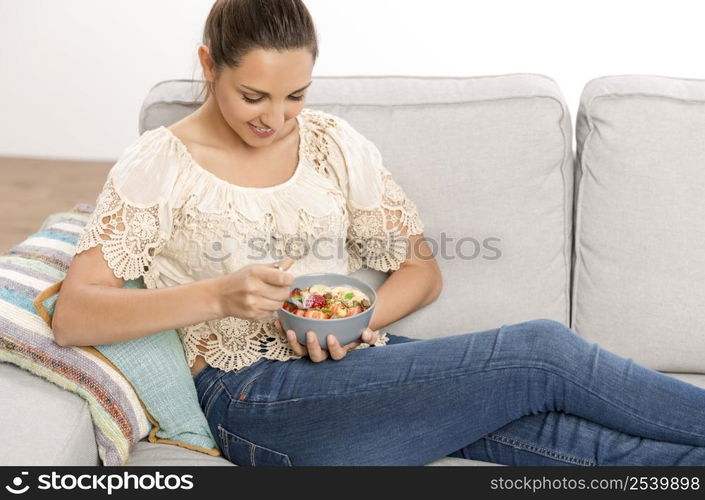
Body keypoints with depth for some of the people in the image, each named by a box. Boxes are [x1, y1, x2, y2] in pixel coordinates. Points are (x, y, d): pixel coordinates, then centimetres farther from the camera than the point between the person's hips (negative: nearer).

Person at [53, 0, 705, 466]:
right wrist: (217, 296, -25)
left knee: (575, 438, -22)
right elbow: (73, 316, -11)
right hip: (255, 396, -4)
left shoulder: (335, 145, 9)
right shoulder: (158, 164, -2)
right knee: (542, 352, -20)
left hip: (354, 358, 5)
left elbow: (422, 272, 12)